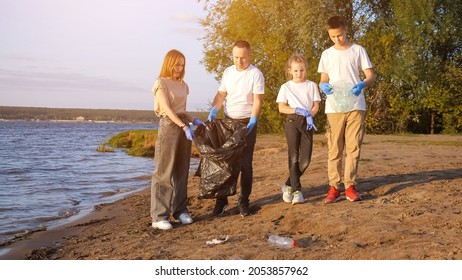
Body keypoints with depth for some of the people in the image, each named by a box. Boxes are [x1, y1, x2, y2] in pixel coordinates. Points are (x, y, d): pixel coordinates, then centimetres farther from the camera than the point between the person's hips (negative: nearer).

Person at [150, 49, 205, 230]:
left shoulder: (183, 85, 16)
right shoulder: (161, 83, -5)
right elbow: (167, 109, -15)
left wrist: (194, 120, 0)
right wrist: (184, 127, -24)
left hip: (183, 126, 7)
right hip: (168, 126, -7)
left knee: (181, 172, 9)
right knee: (164, 172, -6)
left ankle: (179, 210, 17)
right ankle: (159, 216, -3)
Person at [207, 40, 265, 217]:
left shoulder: (256, 74, -8)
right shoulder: (228, 72, 7)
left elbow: (257, 100, -13)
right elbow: (221, 94, 5)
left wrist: (252, 121, -25)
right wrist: (213, 110, -12)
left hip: (247, 123, -4)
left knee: (245, 163, 3)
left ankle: (244, 201, 13)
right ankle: (221, 199, 12)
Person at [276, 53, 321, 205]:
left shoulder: (311, 85, 10)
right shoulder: (286, 87, 6)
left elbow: (316, 105, 6)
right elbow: (281, 108, -2)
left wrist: (310, 115, -14)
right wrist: (298, 110, -14)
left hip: (307, 122, 2)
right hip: (292, 121, -2)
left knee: (305, 159, -3)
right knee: (294, 157, -5)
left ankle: (289, 185, 16)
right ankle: (296, 191, -1)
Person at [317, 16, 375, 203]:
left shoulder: (358, 50, 6)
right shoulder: (327, 54, 11)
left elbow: (371, 76, 2)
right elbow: (323, 80, 12)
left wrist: (362, 85, -21)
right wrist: (323, 86, -14)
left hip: (356, 106, -1)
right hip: (334, 107, 1)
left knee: (353, 147, -1)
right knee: (334, 148, 1)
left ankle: (350, 186, 6)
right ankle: (334, 186, 6)